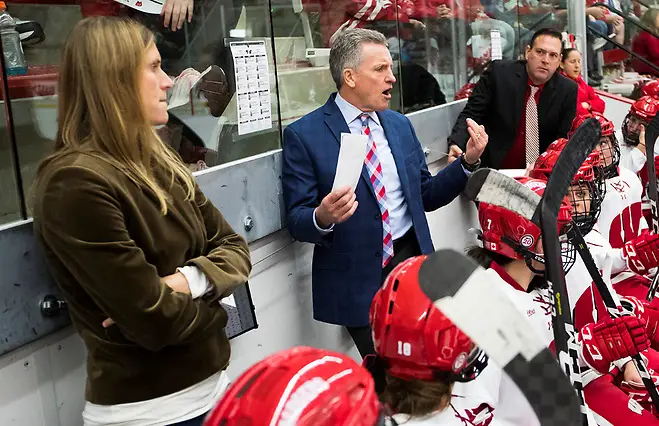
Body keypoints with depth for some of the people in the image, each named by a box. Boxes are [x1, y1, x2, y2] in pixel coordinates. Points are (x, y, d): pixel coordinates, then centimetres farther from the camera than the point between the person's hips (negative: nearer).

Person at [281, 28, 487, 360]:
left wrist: (468, 161, 1)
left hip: (411, 259, 5)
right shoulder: (304, 134, -7)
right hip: (356, 279, -5)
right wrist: (322, 218, -30)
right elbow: (296, 220, -9)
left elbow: (426, 196, 14)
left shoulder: (400, 125, 10)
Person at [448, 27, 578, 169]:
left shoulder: (567, 90, 0)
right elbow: (471, 114, -3)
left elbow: (564, 138, 3)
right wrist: (456, 144, -21)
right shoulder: (499, 72, -4)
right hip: (491, 169, -2)